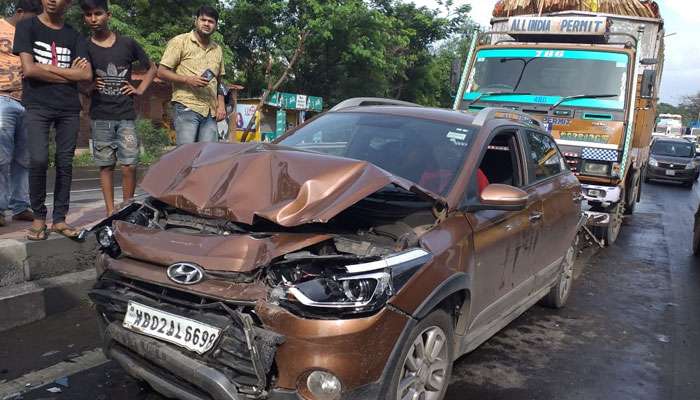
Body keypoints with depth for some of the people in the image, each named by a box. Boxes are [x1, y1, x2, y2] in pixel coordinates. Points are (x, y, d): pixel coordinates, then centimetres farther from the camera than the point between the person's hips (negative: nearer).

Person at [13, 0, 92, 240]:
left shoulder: (74, 36, 12)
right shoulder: (27, 27, 5)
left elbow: (87, 74, -2)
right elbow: (29, 69, -7)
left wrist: (47, 67, -5)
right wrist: (69, 74, -3)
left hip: (69, 109, 3)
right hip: (37, 106, -2)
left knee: (65, 163, 1)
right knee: (39, 160, -14)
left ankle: (59, 219, 8)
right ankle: (38, 217, 1)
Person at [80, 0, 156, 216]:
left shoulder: (127, 44, 4)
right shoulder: (84, 47, 3)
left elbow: (152, 68, 15)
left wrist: (139, 90, 5)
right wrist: (88, 86, -7)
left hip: (126, 115, 0)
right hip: (100, 117, 1)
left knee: (129, 165, -4)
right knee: (106, 165, 4)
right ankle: (110, 212, 12)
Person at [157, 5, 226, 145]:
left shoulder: (217, 49, 19)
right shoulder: (180, 41, 3)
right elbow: (161, 72, 0)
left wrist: (221, 105, 9)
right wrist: (187, 79, -14)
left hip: (210, 112, 5)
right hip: (187, 108, -5)